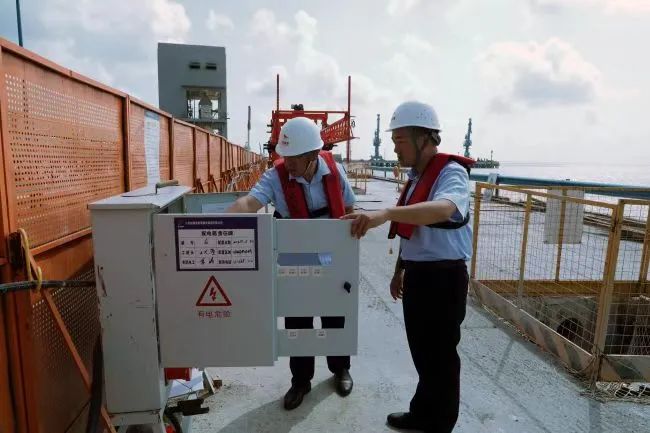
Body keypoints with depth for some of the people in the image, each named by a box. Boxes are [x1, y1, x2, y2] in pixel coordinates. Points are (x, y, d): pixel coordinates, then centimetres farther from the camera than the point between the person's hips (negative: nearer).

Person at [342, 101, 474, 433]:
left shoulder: (451, 172, -17)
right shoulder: (417, 176, 11)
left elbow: (443, 209, -40)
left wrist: (385, 213, -51)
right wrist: (400, 271, 21)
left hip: (443, 277, -9)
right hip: (417, 275, 9)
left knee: (441, 353, 7)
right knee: (421, 349, 20)